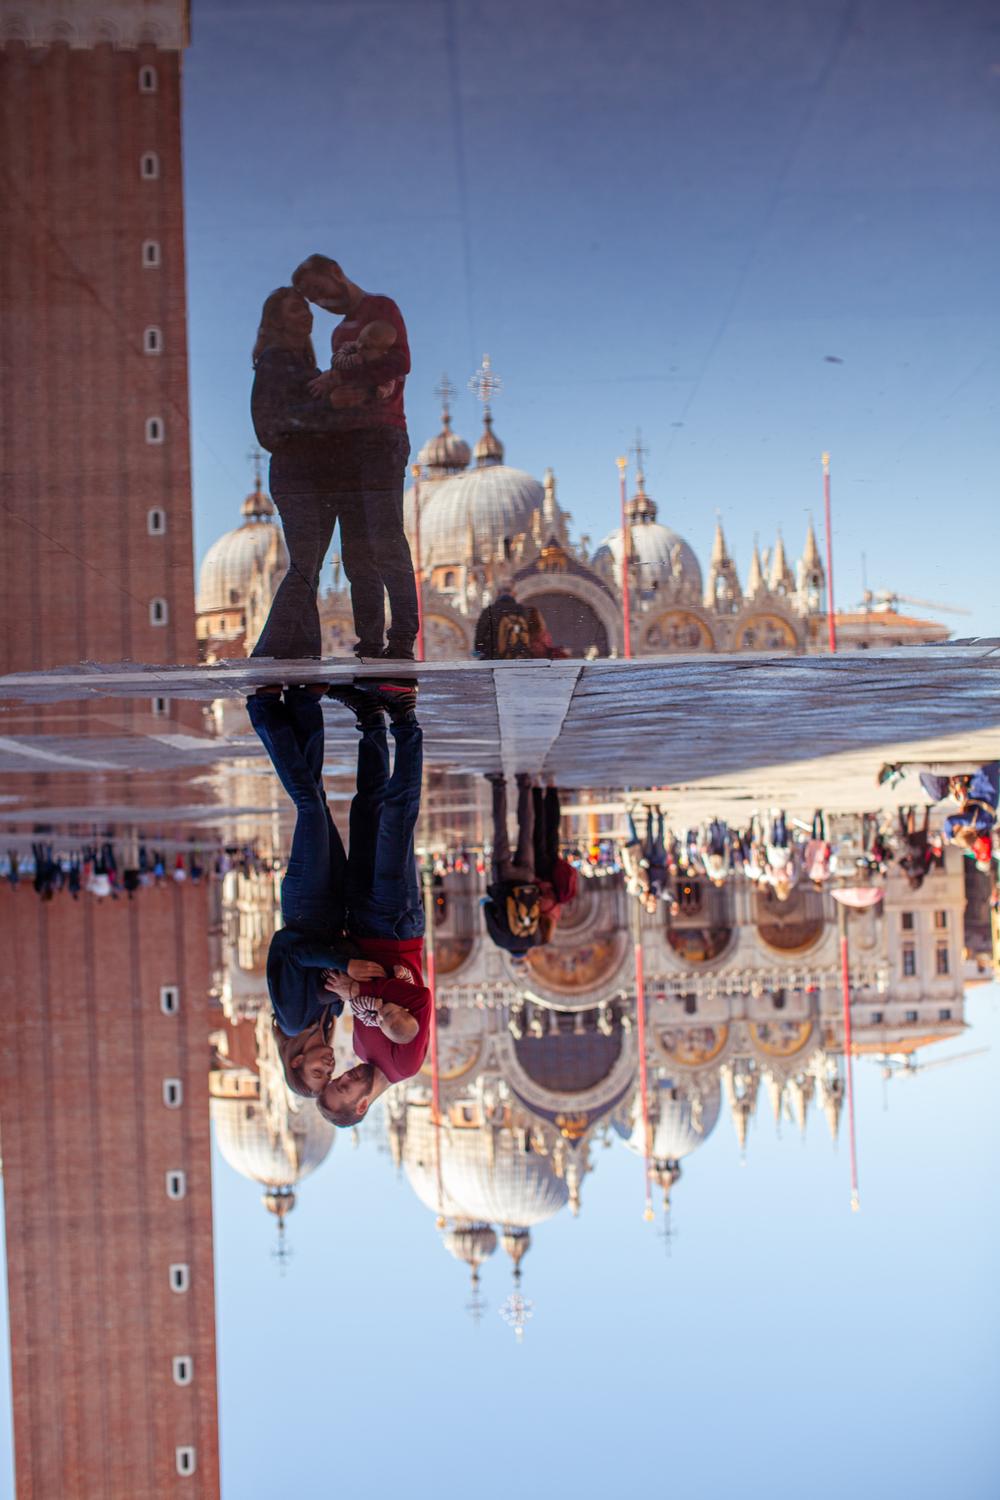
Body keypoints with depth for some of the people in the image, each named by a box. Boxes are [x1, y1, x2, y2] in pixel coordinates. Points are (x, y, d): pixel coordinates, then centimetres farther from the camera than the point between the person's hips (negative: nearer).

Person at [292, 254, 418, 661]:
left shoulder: (382, 309, 5)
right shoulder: (340, 332, 28)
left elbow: (400, 362, -11)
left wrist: (337, 375, -9)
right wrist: (345, 392, 0)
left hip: (381, 436, -8)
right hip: (346, 442, 8)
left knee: (387, 542, -15)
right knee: (356, 551, 0)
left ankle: (403, 639, -18)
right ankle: (369, 642, -1)